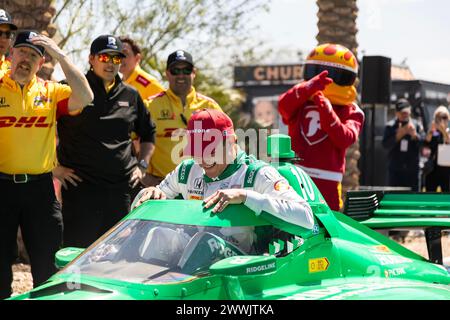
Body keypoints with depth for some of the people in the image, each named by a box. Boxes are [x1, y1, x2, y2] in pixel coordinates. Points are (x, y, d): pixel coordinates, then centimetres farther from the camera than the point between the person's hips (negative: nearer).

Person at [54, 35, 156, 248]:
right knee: (79, 249, -6)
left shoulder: (130, 96, 14)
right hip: (80, 185, -4)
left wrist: (142, 165, 16)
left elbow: (148, 133, 29)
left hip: (122, 186, 4)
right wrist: (54, 166, -5)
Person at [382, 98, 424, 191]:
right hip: (395, 170, -1)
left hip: (412, 169, 1)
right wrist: (398, 135, -18)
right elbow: (385, 144, -8)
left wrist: (414, 135, -19)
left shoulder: (416, 125, 4)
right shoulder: (390, 126, 2)